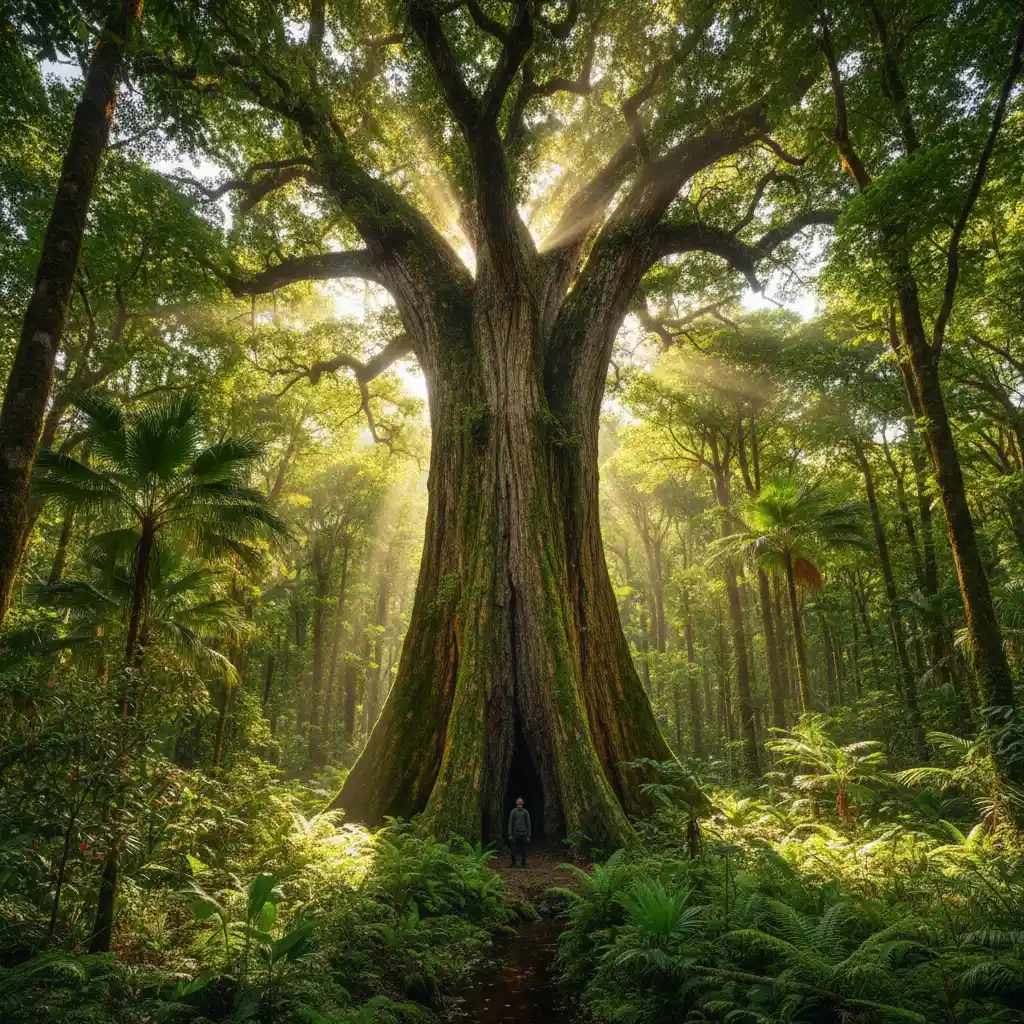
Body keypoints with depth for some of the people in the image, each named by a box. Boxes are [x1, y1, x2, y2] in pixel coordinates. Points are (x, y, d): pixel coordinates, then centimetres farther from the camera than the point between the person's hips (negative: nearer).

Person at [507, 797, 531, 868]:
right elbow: (510, 823, 1)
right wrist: (510, 834, -3)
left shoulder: (525, 812, 1)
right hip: (515, 833, 0)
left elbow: (528, 824, 4)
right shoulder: (513, 812, 0)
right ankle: (513, 863, 18)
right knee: (514, 850, 1)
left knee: (523, 850, 2)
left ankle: (524, 864, 14)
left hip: (523, 833, 0)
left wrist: (529, 835, 0)